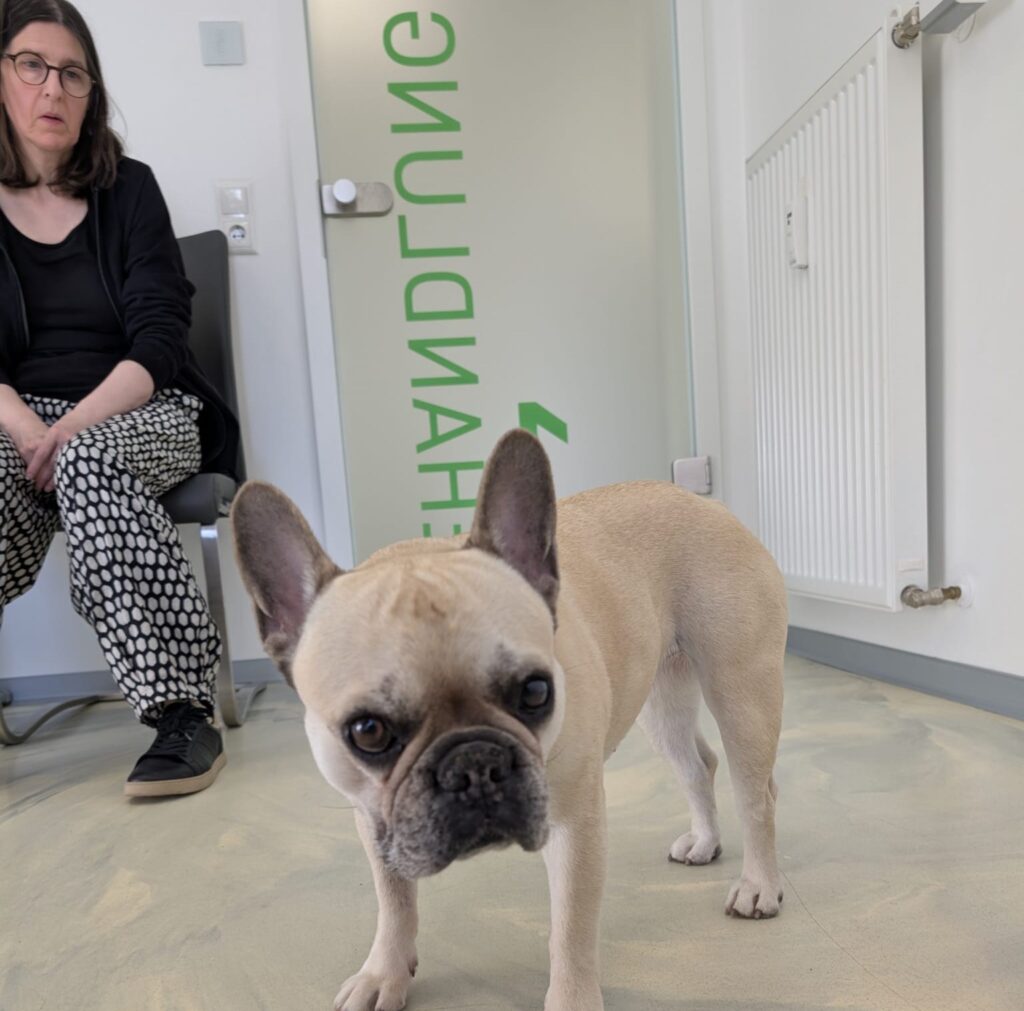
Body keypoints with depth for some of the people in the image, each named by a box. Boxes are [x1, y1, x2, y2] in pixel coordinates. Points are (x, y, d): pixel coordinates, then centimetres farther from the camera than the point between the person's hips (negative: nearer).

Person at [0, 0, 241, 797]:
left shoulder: (127, 188, 7)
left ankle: (184, 710, -33)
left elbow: (159, 340, -4)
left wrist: (73, 429, -18)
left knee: (91, 463, -35)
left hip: (140, 412, -1)